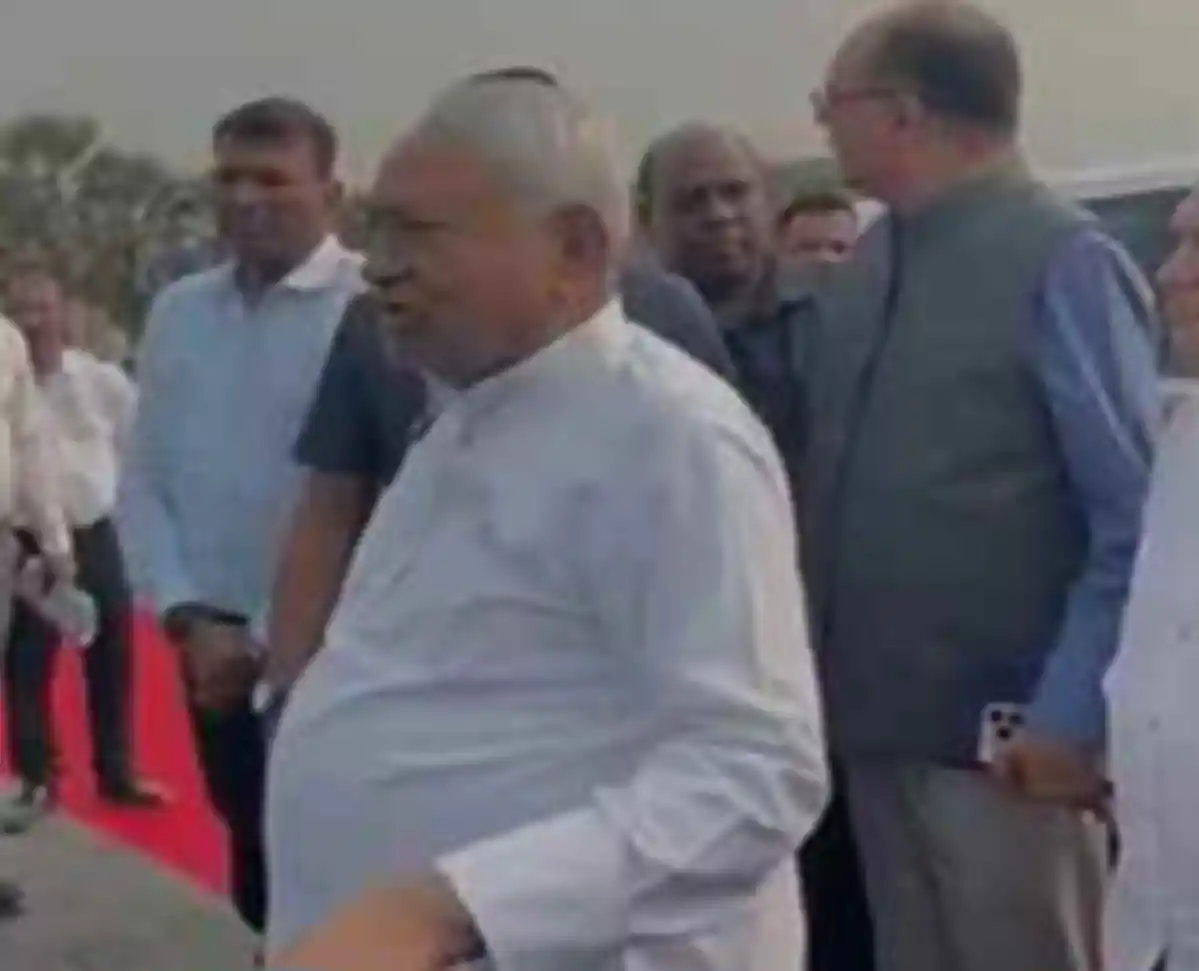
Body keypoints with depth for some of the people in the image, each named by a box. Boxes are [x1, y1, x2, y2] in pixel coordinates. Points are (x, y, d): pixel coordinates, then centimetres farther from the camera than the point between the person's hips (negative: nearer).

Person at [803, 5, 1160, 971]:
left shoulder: (1061, 263, -13)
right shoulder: (867, 268, 7)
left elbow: (1141, 521, -16)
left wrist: (1069, 718, -17)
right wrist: (835, 685, 8)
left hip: (1003, 742, -7)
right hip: (878, 726, 7)